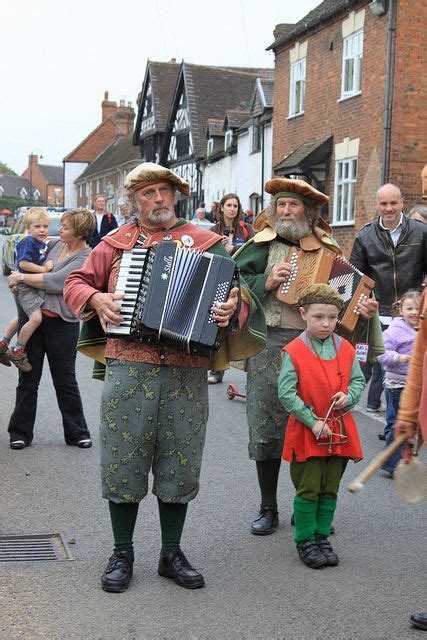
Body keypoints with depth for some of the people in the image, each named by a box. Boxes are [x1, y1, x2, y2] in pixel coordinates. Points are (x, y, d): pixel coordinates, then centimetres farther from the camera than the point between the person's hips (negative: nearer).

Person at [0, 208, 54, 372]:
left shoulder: (42, 244, 10)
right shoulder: (28, 242, -17)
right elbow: (23, 263, -25)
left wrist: (47, 265, 6)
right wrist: (43, 269, -22)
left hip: (35, 287, 10)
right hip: (26, 286, -10)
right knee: (36, 318, -21)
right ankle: (17, 351, -9)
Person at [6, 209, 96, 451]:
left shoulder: (86, 259, -13)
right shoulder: (56, 244, 8)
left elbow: (55, 282, -21)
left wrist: (21, 277, -13)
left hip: (61, 323, -6)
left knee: (65, 380, 4)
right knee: (28, 378, 9)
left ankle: (77, 433, 18)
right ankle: (21, 432, 17)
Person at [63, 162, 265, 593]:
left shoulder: (204, 242, 11)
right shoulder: (116, 243, 12)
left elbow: (233, 288, 10)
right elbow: (75, 283, 16)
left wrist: (233, 305, -13)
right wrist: (96, 299, -5)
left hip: (187, 370, 1)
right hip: (129, 367, 0)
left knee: (180, 464, 7)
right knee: (123, 459, 2)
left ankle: (172, 553, 22)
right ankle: (122, 554, 18)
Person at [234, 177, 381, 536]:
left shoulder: (327, 248, 11)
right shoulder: (263, 245, 5)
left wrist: (364, 309, -7)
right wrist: (266, 282, -14)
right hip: (269, 347, -1)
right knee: (267, 429, 2)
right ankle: (268, 509, 16)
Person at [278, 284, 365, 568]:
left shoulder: (346, 349, 3)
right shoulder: (294, 351, -11)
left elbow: (359, 380, 12)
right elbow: (286, 393, -13)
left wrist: (349, 396, -11)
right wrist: (313, 422, -16)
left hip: (339, 431, 4)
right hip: (306, 434, -4)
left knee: (330, 490, 12)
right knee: (308, 490, 2)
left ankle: (322, 536, 24)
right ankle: (305, 541, 15)